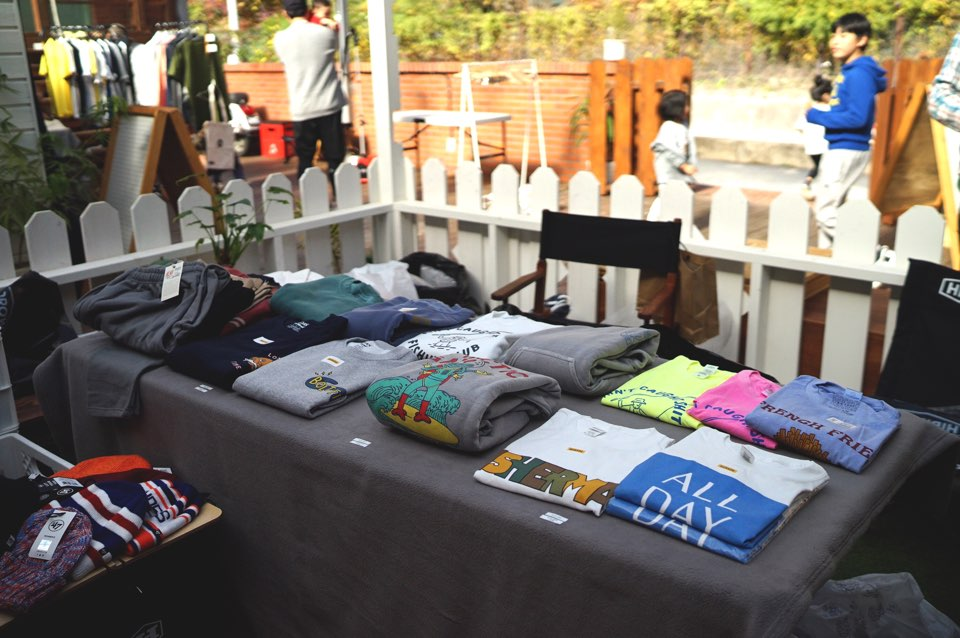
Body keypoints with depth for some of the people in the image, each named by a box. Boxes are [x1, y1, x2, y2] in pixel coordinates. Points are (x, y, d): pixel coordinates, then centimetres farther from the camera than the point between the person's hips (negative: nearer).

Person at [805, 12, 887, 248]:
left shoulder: (859, 74, -16)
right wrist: (816, 116, 2)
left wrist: (815, 116, -15)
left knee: (826, 211, -9)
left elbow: (857, 118, -22)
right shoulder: (847, 72, 12)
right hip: (837, 147, 10)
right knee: (826, 208, 14)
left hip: (848, 150, -10)